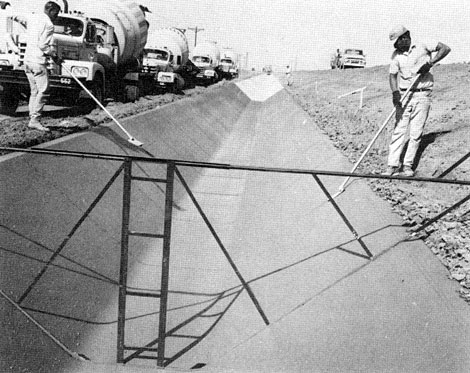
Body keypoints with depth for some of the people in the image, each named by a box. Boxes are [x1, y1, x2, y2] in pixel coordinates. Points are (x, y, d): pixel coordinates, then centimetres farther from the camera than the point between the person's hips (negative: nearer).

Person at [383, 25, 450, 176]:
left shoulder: (423, 47, 0)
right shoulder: (396, 55, 7)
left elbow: (445, 48, -5)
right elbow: (393, 75, -1)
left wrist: (430, 63, -17)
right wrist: (395, 93, -18)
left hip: (422, 96, -2)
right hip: (404, 96, 2)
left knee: (416, 133, -1)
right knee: (399, 130, -4)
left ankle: (408, 165, 8)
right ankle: (393, 165, -2)